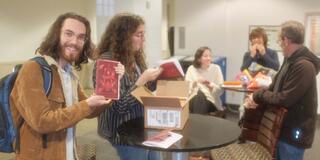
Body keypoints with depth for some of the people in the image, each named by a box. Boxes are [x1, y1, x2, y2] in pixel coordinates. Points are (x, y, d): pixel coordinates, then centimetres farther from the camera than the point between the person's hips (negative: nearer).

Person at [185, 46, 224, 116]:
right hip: (193, 100, 1)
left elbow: (221, 90, 2)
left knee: (200, 95, -33)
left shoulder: (216, 68, 6)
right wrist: (194, 83, -17)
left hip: (211, 101, 0)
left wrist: (211, 86, -16)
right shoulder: (191, 69, 9)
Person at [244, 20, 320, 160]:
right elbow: (274, 87, 10)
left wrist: (258, 95, -13)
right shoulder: (290, 60, 8)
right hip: (283, 126, 9)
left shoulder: (304, 66, -25)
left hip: (294, 132, -9)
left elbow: (284, 99, -26)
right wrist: (255, 98, -8)